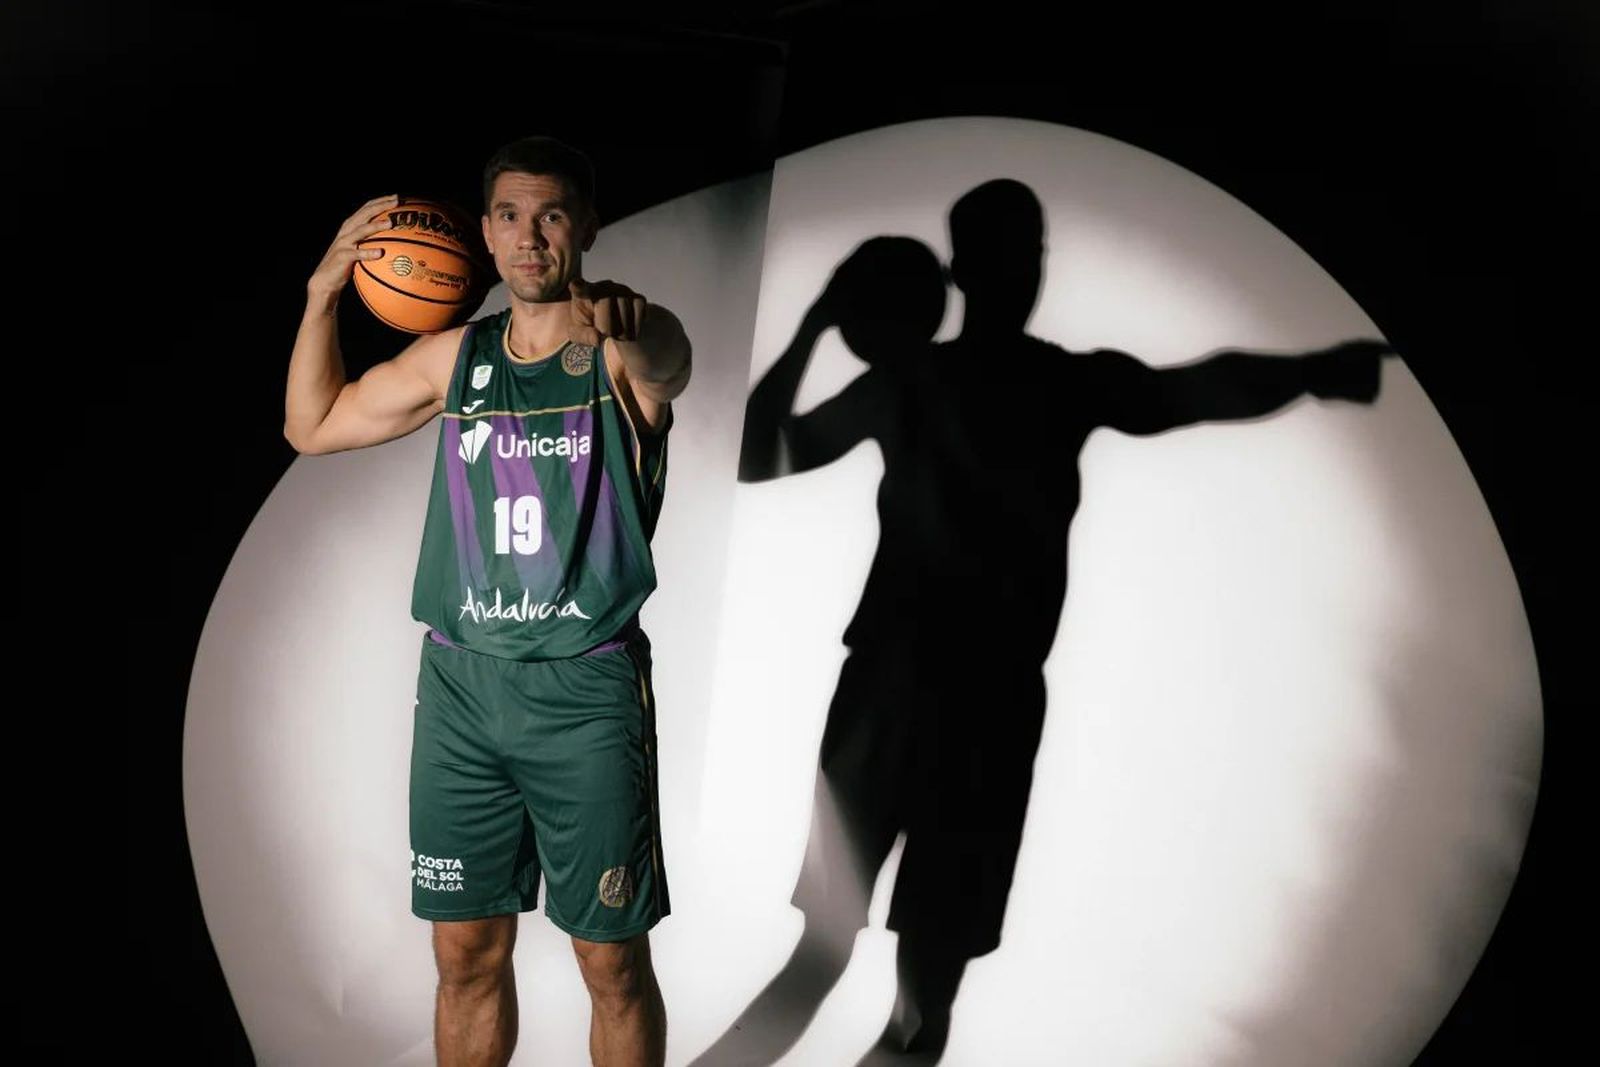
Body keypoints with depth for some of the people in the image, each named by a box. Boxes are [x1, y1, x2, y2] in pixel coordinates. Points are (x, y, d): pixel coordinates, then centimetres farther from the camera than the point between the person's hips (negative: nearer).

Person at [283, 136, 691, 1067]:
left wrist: (623, 325, -55)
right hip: (460, 683, 4)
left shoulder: (629, 351, -6)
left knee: (613, 963, 4)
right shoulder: (456, 358, 8)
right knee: (467, 953, 12)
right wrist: (324, 291, 4)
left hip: (588, 687, -4)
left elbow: (665, 360, -31)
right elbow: (312, 426, 17)